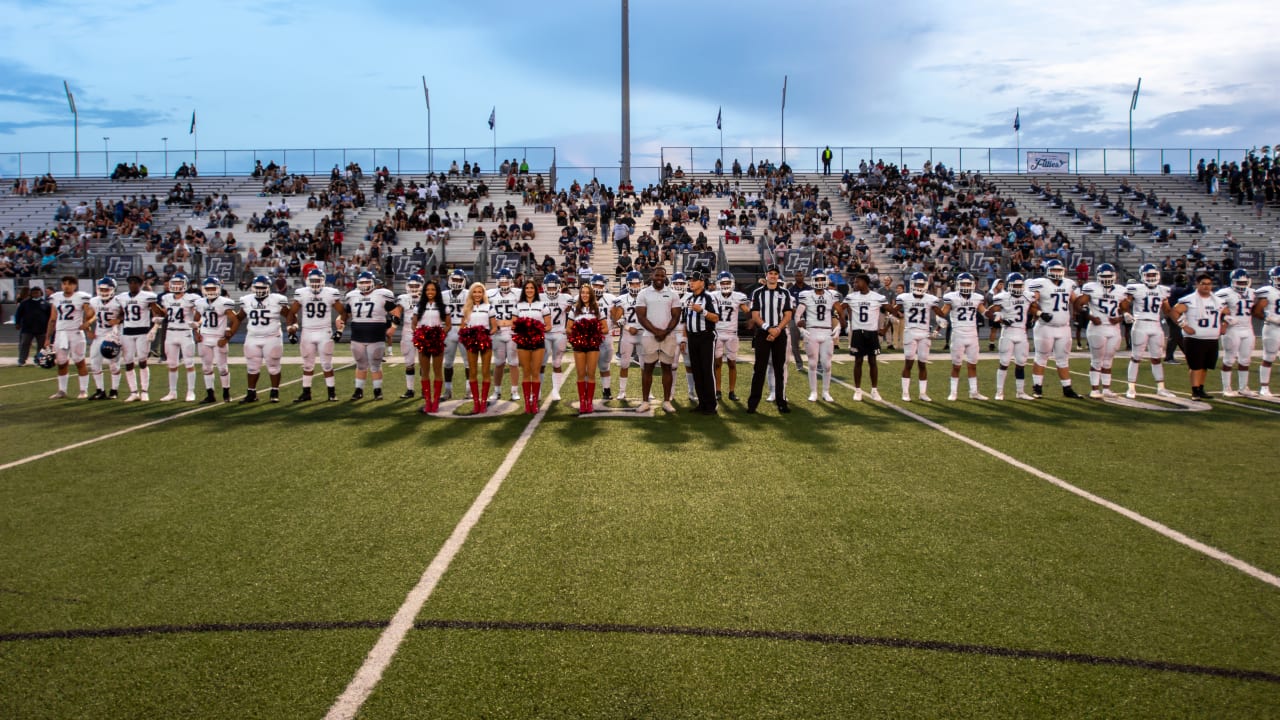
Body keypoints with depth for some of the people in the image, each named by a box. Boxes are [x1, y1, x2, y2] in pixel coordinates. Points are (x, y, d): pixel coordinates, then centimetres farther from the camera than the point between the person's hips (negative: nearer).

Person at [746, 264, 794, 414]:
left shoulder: (785, 293, 7)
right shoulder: (757, 293, 3)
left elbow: (787, 316, 2)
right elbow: (755, 316, -2)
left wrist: (777, 330, -13)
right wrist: (769, 328, -16)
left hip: (780, 334, 1)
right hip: (762, 334, -1)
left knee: (780, 368, 4)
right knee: (759, 368, -2)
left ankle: (781, 401, 9)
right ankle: (753, 401, 1)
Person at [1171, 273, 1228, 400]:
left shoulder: (1218, 301, 12)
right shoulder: (1190, 300, -8)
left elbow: (1227, 313, 25)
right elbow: (1175, 311, -13)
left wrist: (1223, 326, 12)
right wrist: (1184, 325, -15)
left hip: (1212, 340, 6)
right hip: (1194, 340, -6)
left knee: (1205, 366, 11)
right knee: (1196, 366, -7)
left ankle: (1200, 389, 21)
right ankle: (1195, 391, -5)